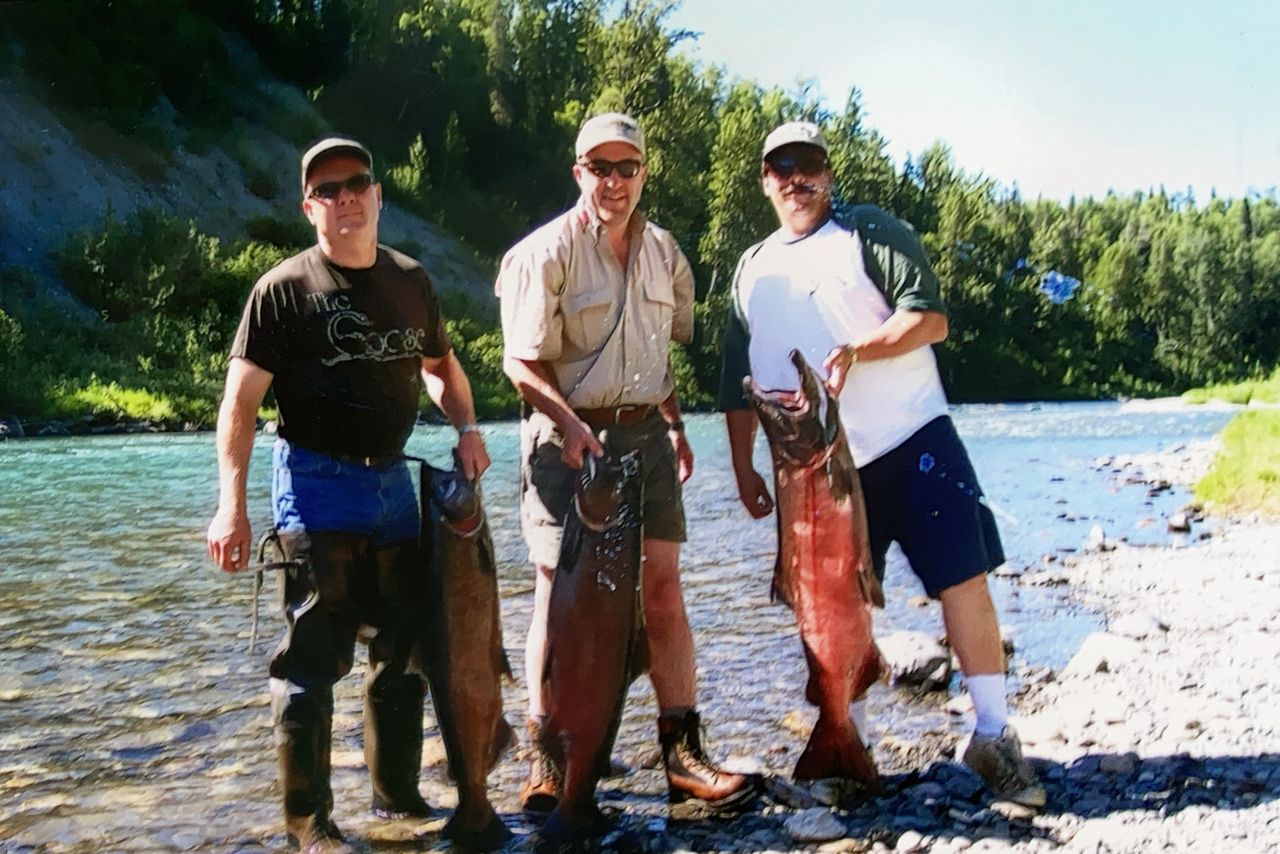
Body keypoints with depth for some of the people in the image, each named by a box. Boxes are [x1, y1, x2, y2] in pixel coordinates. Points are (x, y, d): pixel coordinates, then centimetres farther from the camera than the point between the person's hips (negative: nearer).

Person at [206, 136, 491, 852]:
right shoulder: (285, 288, -6)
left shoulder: (412, 281, 9)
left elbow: (439, 364, 25)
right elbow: (241, 400, -10)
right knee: (315, 658, -4)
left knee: (406, 648, 12)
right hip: (317, 484, -6)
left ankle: (398, 794, 27)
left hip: (393, 481, 6)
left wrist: (466, 426, 5)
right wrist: (232, 505, -18)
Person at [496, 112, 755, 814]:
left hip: (644, 434, 5)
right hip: (567, 435, -5)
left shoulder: (662, 250, 12)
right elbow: (522, 362, -10)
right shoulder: (546, 252, -7)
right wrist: (571, 423, -23)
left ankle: (682, 753, 10)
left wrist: (674, 425, 17)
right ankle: (546, 760, 7)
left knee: (663, 588, 3)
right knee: (559, 592, -4)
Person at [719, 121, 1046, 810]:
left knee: (963, 578, -8)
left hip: (910, 440, -4)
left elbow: (930, 318, -8)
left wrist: (858, 350, -21)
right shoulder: (752, 268, 17)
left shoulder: (871, 232, 3)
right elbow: (738, 379, 18)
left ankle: (993, 735, 2)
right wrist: (743, 466, 13)